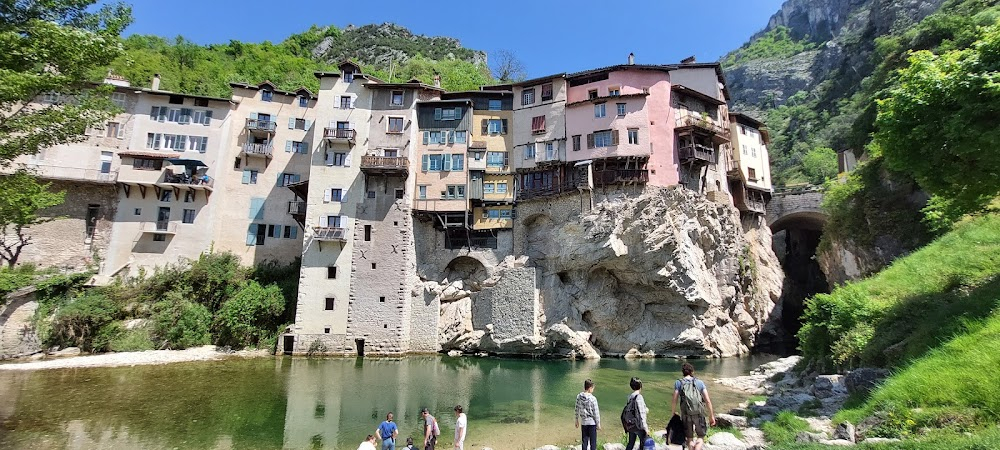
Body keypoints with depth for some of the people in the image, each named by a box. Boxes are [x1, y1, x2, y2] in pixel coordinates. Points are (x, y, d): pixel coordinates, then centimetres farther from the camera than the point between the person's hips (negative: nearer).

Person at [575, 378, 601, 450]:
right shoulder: (592, 399, -19)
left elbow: (577, 409, 4)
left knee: (584, 441, 13)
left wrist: (577, 420, 16)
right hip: (592, 422, -4)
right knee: (593, 441, 8)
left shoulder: (579, 396, -5)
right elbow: (596, 412, -13)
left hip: (583, 422, 4)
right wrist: (598, 423, -1)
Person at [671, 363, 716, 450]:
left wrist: (672, 414, 2)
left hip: (686, 414, 0)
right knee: (701, 437, 15)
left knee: (690, 439, 16)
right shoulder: (700, 382, 2)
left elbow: (674, 401, -6)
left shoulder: (678, 383, 0)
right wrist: (711, 416, 7)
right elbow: (708, 401, -1)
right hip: (699, 414, 0)